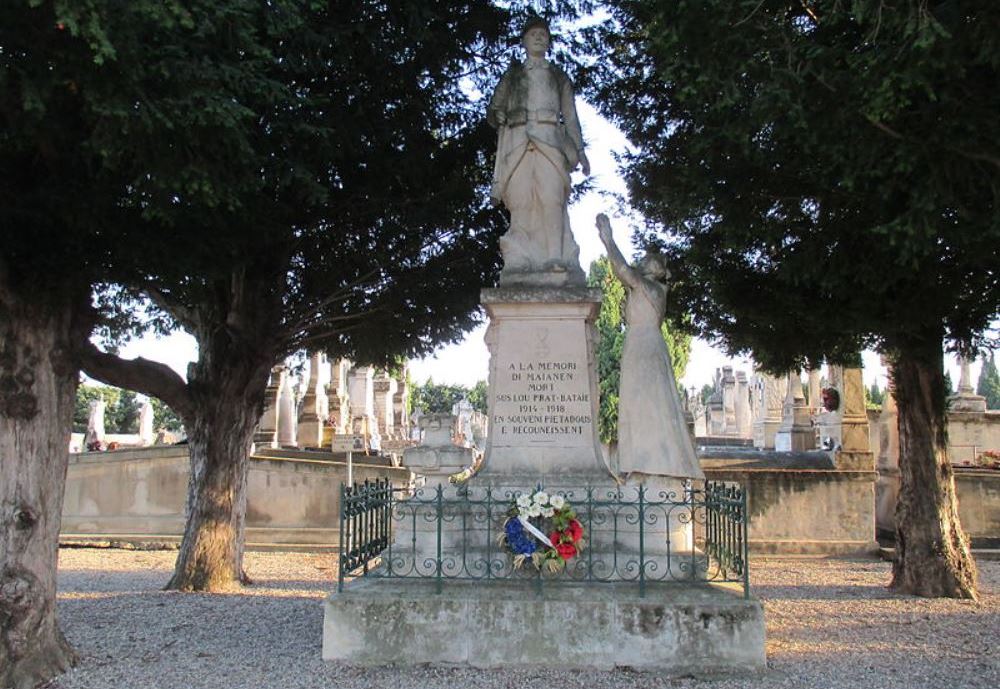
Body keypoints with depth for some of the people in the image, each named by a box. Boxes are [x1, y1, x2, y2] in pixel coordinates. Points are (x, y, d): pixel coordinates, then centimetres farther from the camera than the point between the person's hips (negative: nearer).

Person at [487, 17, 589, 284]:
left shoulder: (559, 77, 27)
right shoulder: (512, 75, 26)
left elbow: (570, 116, 20)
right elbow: (493, 109, 19)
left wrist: (580, 150, 8)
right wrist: (500, 117, -4)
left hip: (550, 140, 0)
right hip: (518, 140, 0)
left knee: (551, 198, -21)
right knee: (521, 200, -16)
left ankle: (556, 260, -30)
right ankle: (520, 263, -22)